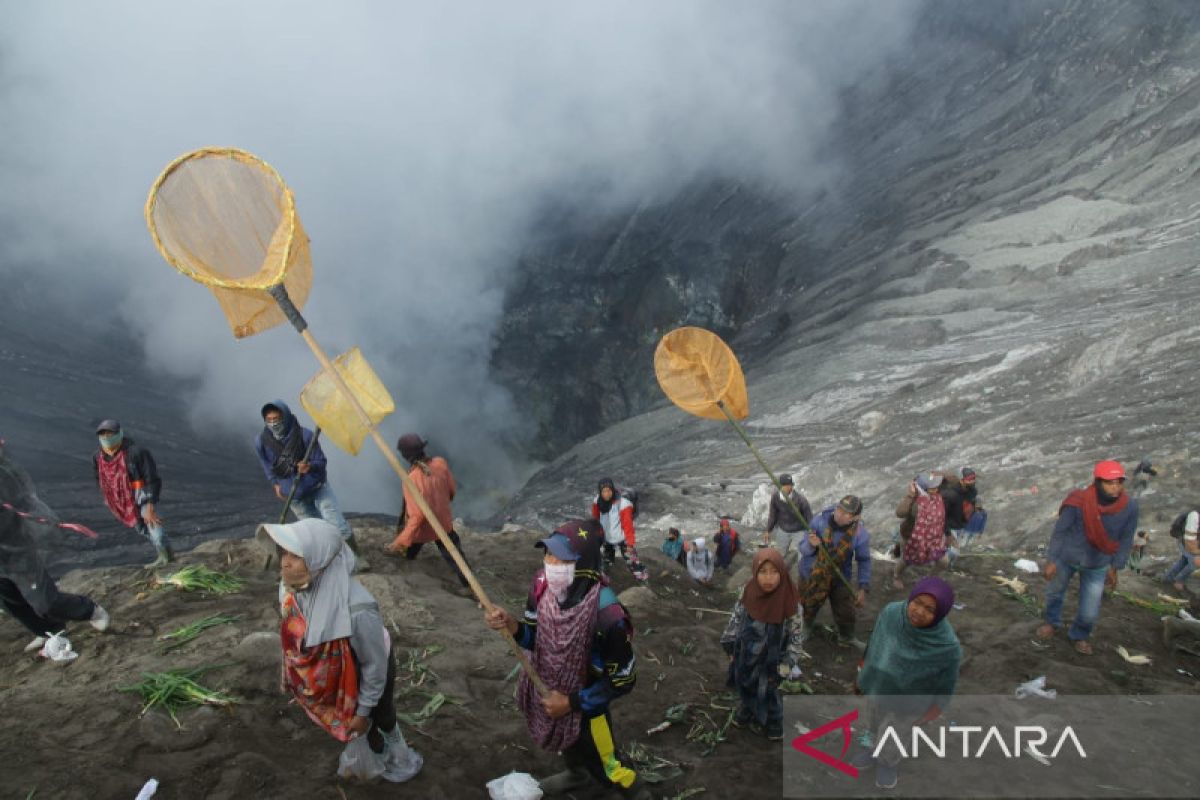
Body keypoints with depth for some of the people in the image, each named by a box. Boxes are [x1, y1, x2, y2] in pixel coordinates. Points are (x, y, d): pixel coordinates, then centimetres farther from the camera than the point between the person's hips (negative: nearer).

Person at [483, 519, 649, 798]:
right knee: (567, 745, 34)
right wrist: (511, 625, -26)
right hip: (549, 691, 6)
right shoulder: (544, 583, -21)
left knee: (605, 767, 17)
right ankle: (576, 774, 65)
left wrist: (572, 703, -20)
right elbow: (534, 637, -5)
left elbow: (623, 680, -24)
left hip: (587, 705, -5)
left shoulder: (606, 614, -38)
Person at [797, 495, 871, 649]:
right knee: (809, 607, 21)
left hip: (839, 578, 0)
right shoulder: (820, 520, -25)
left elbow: (864, 561, -9)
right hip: (812, 574, 0)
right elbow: (803, 549, -18)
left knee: (846, 612, 10)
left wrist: (863, 588, -13)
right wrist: (811, 545, -41)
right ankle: (807, 629, 54)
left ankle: (846, 638, 43)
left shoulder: (860, 533, -22)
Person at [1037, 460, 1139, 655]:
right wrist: (1051, 560, -11)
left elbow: (1125, 540, -5)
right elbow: (1060, 531, -15)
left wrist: (1115, 568, 2)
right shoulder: (1078, 503, -29)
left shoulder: (1129, 507, -22)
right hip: (1065, 558, -1)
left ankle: (1079, 635, 39)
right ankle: (1052, 622, 54)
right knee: (1054, 592, 24)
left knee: (1089, 613, 5)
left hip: (1097, 566, 1)